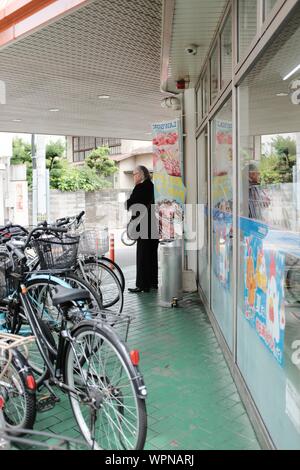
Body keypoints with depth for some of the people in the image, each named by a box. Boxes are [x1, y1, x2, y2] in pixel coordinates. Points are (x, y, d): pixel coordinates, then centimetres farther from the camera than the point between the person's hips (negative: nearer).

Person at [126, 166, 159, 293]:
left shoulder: (140, 188, -14)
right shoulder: (153, 187, 10)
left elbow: (129, 204, -13)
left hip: (144, 226, -8)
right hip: (155, 226, 8)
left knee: (143, 255, -3)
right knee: (152, 254, 14)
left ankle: (142, 285, 1)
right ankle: (153, 282, 23)